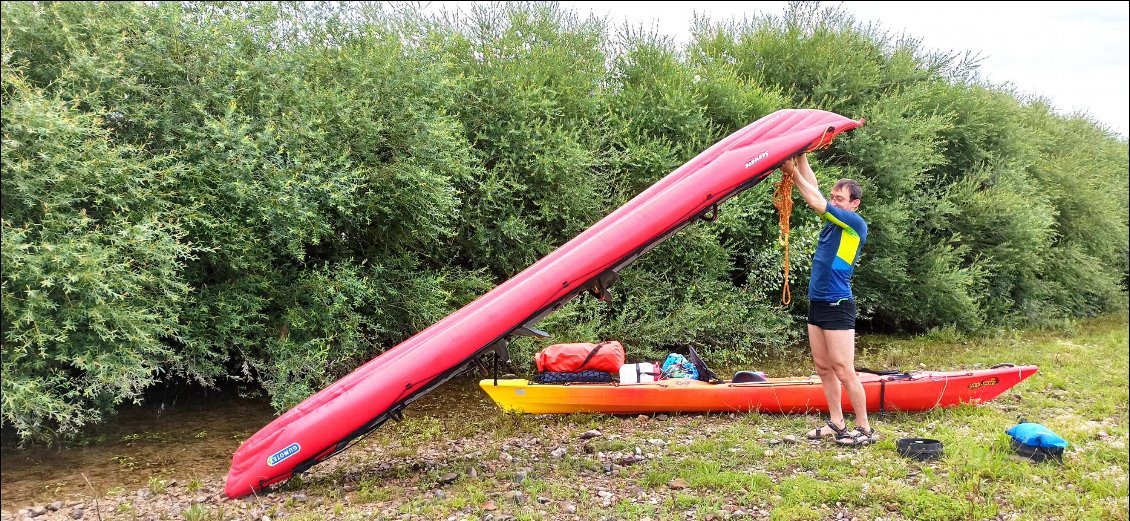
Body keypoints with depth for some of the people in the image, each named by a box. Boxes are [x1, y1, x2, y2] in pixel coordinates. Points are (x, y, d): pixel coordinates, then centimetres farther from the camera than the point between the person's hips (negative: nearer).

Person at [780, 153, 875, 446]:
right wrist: (800, 157, 2)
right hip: (817, 302, 8)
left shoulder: (856, 224, -8)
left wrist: (793, 172, -11)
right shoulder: (832, 221, 13)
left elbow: (816, 203, -16)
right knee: (823, 368, 11)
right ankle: (836, 424, 19)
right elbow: (814, 190, 12)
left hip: (837, 307, -8)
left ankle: (864, 429, 4)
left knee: (844, 372, -5)